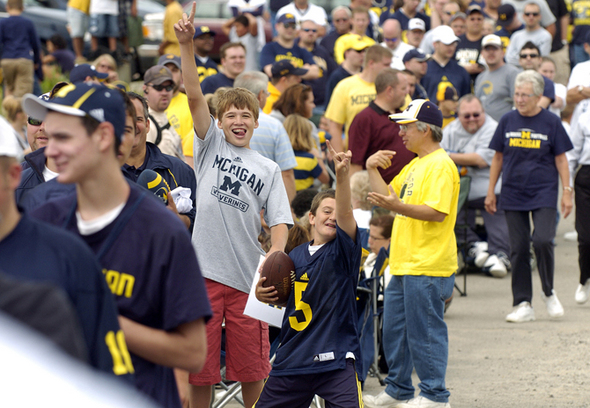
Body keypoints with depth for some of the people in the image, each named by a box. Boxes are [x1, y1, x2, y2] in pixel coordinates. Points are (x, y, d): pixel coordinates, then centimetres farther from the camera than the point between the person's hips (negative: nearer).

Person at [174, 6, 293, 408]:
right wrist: (187, 45, -16)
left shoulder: (268, 169, 12)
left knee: (252, 369, 4)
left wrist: (274, 257, -16)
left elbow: (279, 220, 4)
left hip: (247, 276, 1)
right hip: (205, 272, -1)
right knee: (199, 367, 1)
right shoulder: (210, 146, 9)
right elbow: (195, 97, -4)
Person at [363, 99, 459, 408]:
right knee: (394, 329, 15)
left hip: (428, 267, -10)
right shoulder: (414, 166, 19)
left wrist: (399, 207, -34)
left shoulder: (441, 165, -13)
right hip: (404, 265, 10)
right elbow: (388, 197, 23)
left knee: (425, 331, -5)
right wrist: (373, 170, 9)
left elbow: (437, 212, -24)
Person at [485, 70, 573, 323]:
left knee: (542, 240, -18)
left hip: (544, 193, -2)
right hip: (513, 194, 3)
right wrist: (490, 192, 10)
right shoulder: (508, 121, 5)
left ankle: (548, 292, 5)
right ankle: (523, 304, 8)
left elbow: (561, 159, 4)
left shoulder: (551, 122, 0)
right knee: (518, 249, 2)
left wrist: (567, 192, 0)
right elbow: (498, 158, 12)